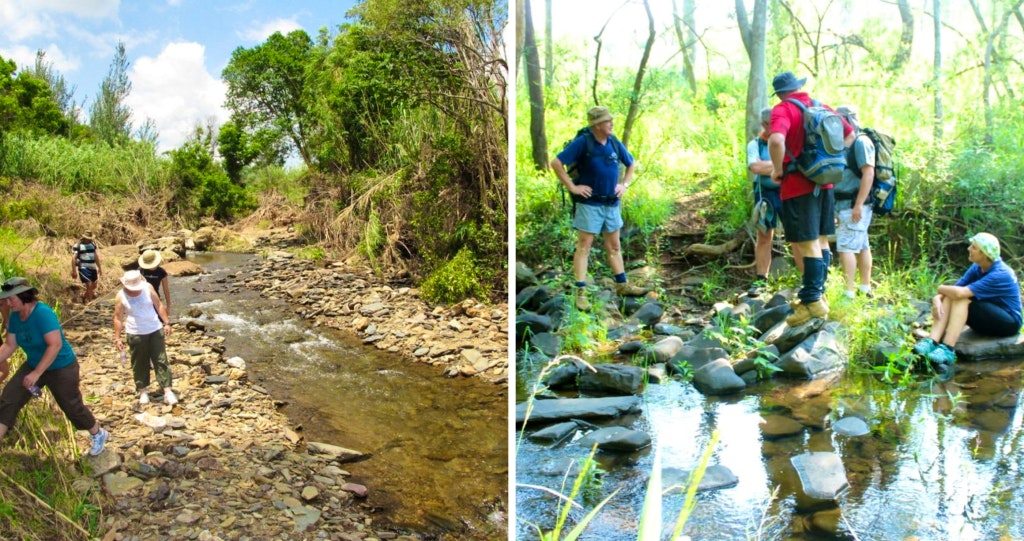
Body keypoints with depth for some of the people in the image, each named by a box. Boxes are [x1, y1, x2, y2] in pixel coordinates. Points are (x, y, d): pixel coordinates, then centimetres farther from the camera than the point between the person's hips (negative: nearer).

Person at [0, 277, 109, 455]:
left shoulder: (42, 313, -29)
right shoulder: (15, 316, -6)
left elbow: (55, 345, -33)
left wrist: (37, 373, -33)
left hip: (61, 368, -7)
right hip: (33, 365, 7)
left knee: (72, 407, 7)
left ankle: (98, 435, 31)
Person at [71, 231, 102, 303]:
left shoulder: (93, 244, 10)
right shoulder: (77, 245, -9)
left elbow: (96, 256, 17)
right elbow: (73, 258, -11)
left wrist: (99, 267, 19)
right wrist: (74, 271, -15)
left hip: (93, 268, 7)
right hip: (83, 268, -6)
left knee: (94, 286, 14)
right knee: (89, 285, -14)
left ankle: (84, 296, 40)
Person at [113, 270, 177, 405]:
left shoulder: (148, 287, -6)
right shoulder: (120, 297, -9)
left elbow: (159, 305, 3)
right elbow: (118, 318, -3)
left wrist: (166, 323, 2)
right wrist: (117, 338, -5)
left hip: (155, 330, 1)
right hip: (135, 335, -1)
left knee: (161, 361, 1)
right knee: (139, 364, 8)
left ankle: (167, 391, 2)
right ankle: (143, 391, 23)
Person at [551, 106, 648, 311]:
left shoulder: (614, 143, 5)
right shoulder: (582, 143, -11)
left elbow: (631, 164, 22)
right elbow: (556, 163, -15)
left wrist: (624, 184, 11)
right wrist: (572, 187, -15)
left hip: (612, 203, 6)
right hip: (589, 203, -6)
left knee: (614, 246, 14)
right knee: (584, 246, -3)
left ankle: (622, 286, 25)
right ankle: (581, 293, -1)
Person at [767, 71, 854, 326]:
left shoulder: (783, 109, -11)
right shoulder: (821, 107, 11)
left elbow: (776, 140, -31)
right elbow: (850, 134, 20)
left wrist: (778, 170, -16)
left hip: (798, 185, -7)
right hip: (824, 183, 7)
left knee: (807, 244, -4)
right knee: (821, 240, 14)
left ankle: (813, 301, -2)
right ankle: (816, 293, 23)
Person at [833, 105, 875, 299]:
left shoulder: (861, 141, -11)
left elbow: (868, 174, -19)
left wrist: (858, 205, -23)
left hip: (854, 205, -9)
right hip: (844, 204, 9)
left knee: (846, 247, -12)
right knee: (862, 246, 13)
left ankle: (849, 292, -12)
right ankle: (865, 288, 20)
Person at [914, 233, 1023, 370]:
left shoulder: (1000, 275, -25)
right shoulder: (977, 268, 0)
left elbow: (959, 293, -33)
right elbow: (954, 289, -4)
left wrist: (941, 288, -14)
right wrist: (937, 298, -25)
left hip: (1009, 323, -8)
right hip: (986, 319, 8)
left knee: (961, 299, -29)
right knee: (948, 296, -14)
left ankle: (947, 350, -35)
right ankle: (931, 342, -30)